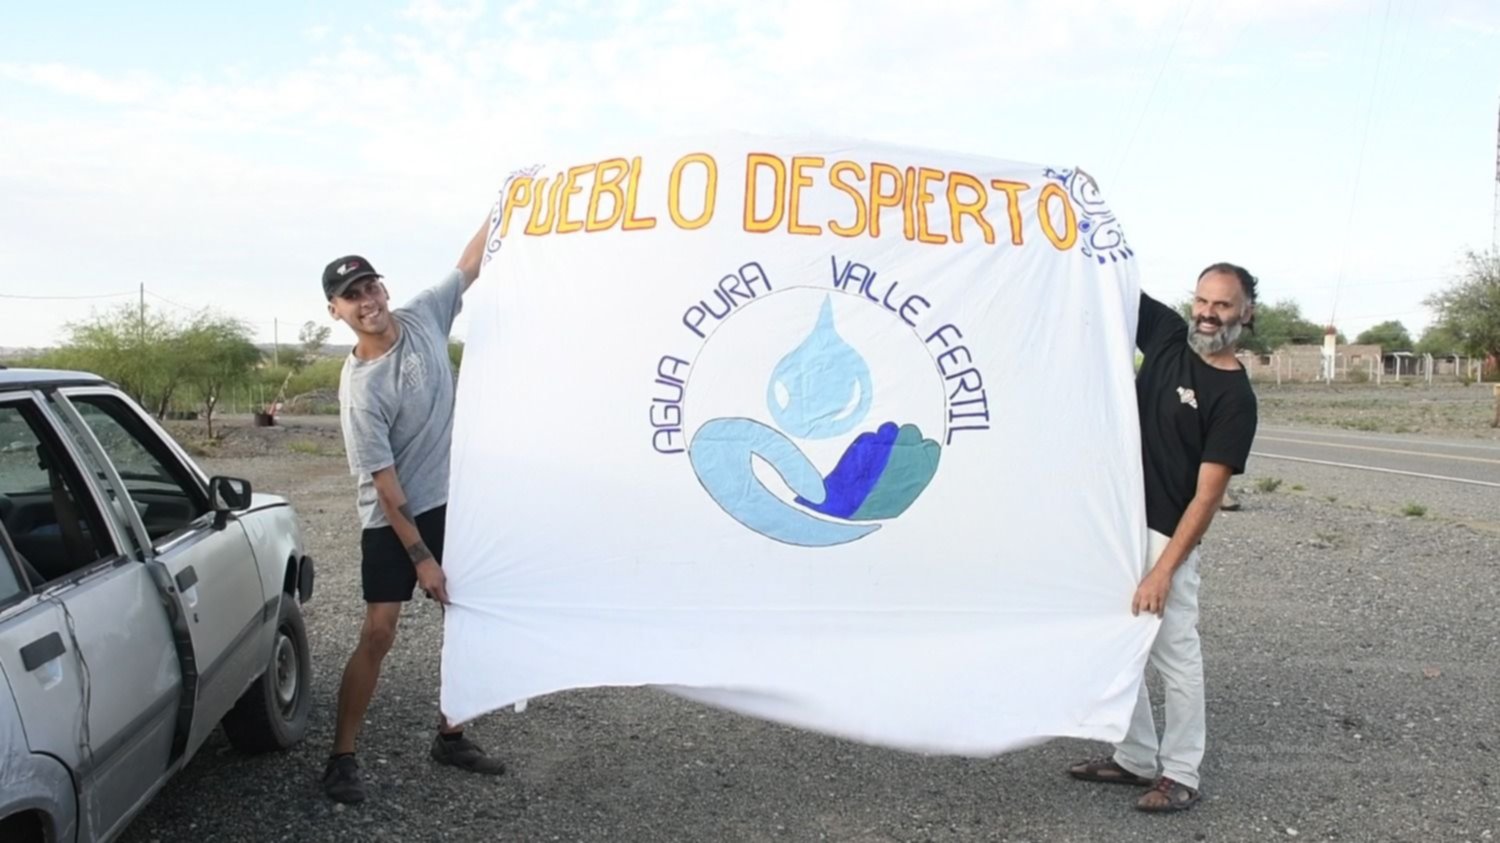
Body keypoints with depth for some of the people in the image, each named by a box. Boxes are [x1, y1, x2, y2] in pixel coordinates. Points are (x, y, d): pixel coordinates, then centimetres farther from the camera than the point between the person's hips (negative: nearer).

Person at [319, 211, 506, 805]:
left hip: (453, 503, 6)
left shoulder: (424, 317, -6)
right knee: (378, 634, -5)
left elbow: (471, 264, 5)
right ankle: (342, 757, 7)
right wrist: (420, 556, -20)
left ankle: (449, 736, 25)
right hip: (392, 518, -6)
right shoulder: (360, 386, -20)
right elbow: (383, 480, -20)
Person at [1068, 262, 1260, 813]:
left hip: (1167, 534, -7)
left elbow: (1208, 494, -16)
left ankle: (1180, 776, 15)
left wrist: (1163, 570, -21)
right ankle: (1135, 759, 26)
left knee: (1175, 654, 1)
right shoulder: (1168, 336, 5)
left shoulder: (1234, 396, -12)